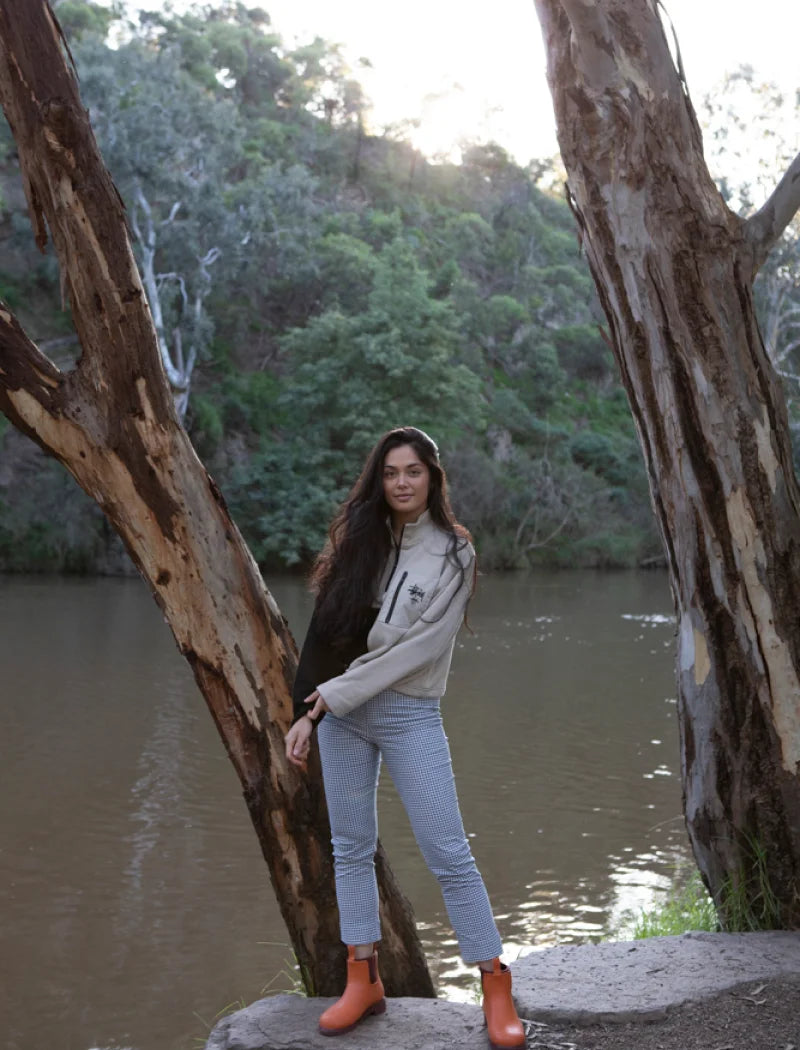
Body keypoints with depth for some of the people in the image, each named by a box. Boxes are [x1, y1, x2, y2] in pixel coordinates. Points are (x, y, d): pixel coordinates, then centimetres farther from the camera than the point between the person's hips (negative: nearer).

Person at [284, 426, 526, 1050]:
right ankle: (364, 981, 21)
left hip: (409, 715, -4)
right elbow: (324, 629, 2)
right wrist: (307, 713, -5)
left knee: (448, 854, -4)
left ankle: (496, 988, 5)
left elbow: (417, 646, -13)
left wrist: (336, 694, -13)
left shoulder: (452, 553, -5)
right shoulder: (358, 540, 6)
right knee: (351, 849, 10)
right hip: (340, 714, 4)